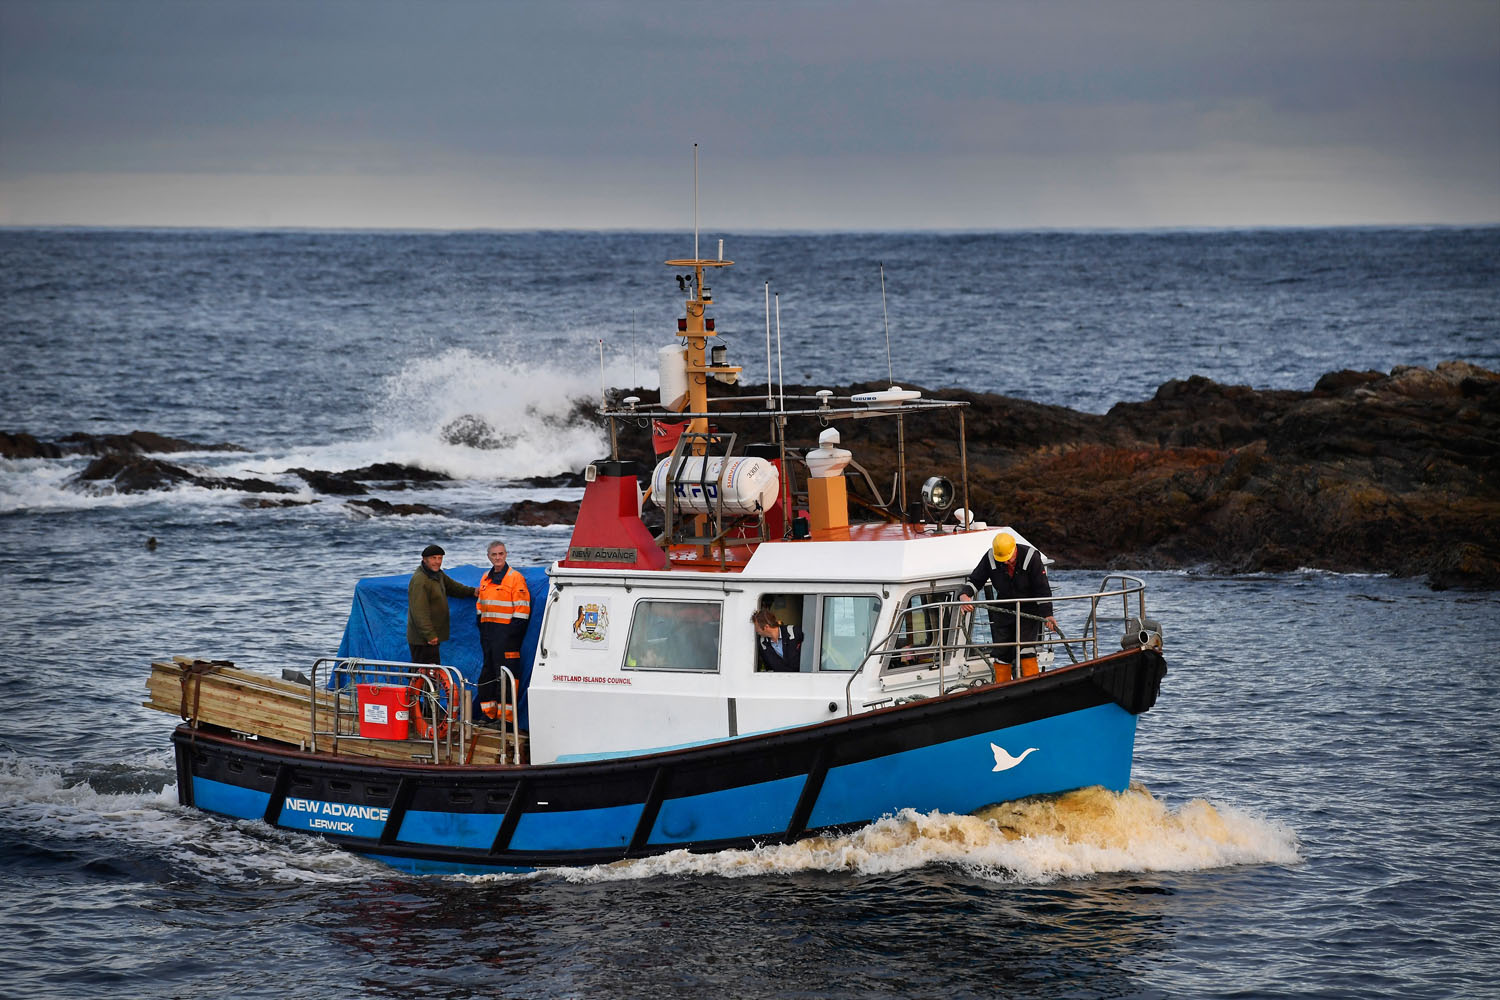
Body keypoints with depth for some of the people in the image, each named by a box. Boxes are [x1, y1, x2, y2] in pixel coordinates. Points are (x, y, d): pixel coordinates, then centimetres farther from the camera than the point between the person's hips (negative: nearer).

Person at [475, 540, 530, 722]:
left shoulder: (515, 578, -7)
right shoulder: (485, 579, 16)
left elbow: (522, 609, -10)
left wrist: (514, 632, -15)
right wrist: (481, 628, 15)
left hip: (506, 632, -8)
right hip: (488, 631, 8)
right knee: (488, 672, 12)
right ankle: (488, 713, 19)